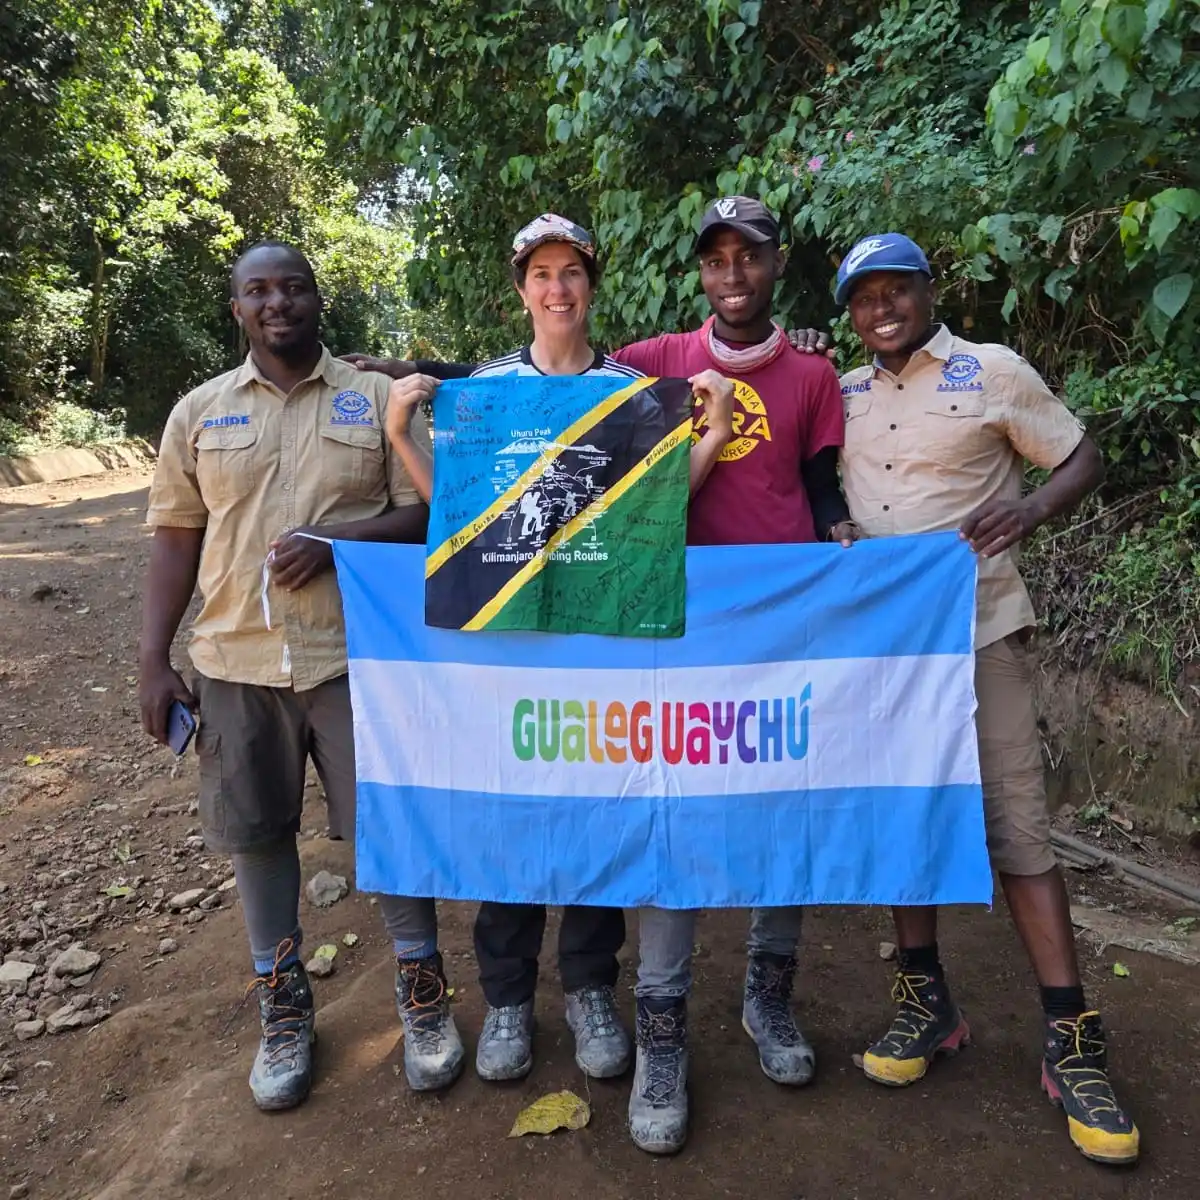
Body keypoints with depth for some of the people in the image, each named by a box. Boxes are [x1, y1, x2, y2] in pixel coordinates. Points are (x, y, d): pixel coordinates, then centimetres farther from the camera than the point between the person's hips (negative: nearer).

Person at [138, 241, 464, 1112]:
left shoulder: (378, 400, 4)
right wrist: (154, 660, 3)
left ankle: (423, 993, 24)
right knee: (258, 833, 11)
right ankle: (284, 1007, 31)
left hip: (356, 655, -2)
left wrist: (336, 540, -17)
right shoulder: (199, 412, 9)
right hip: (235, 661, 3)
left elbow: (423, 516, 0)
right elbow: (176, 541, 9)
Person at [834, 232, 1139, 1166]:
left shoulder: (995, 372, -1)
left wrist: (1032, 508, -19)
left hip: (977, 631, -4)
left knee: (1016, 824, -5)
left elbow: (1085, 461, 0)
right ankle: (927, 1003, 23)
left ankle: (1072, 1041, 8)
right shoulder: (846, 394, 11)